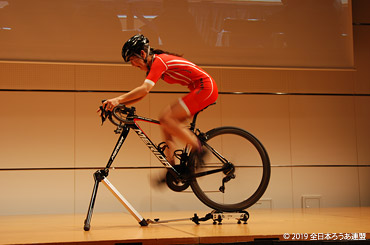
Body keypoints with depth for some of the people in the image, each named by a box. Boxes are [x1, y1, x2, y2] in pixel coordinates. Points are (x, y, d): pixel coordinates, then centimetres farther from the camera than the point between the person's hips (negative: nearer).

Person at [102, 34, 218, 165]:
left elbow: (145, 89, -29)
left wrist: (118, 99, -34)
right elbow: (141, 93, 13)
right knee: (166, 124, 5)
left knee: (165, 118, -17)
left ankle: (198, 150, -11)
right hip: (199, 90, 10)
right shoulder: (153, 66, 15)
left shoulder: (159, 61, -15)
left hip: (206, 88, -10)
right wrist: (115, 104, 2)